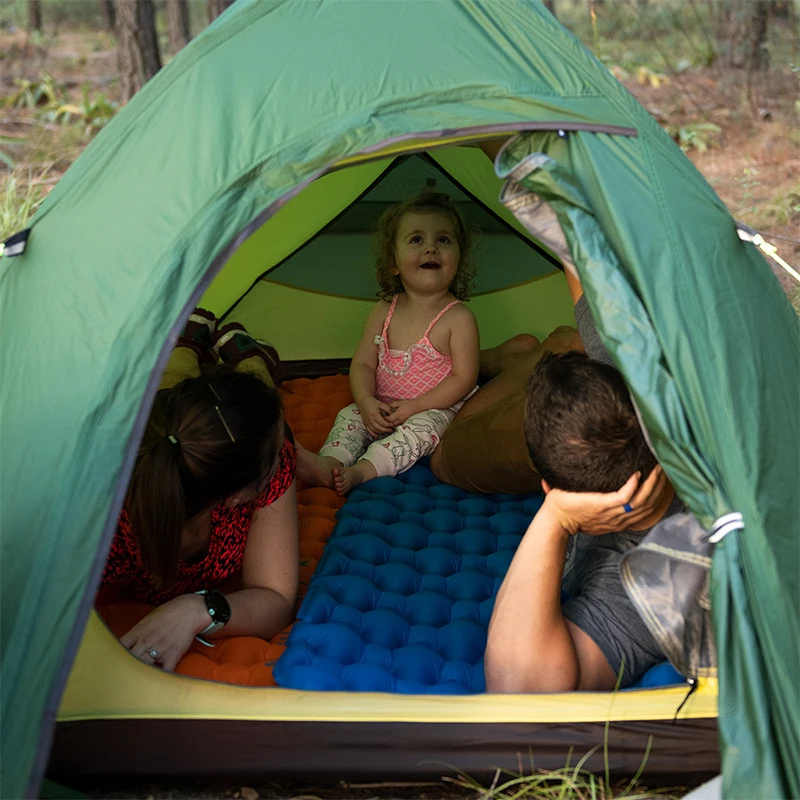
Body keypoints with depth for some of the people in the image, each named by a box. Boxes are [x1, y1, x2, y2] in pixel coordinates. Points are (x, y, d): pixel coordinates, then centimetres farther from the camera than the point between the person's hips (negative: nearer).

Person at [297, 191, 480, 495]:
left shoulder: (458, 318, -11)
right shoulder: (384, 313, 3)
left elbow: (464, 378, -15)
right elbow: (363, 364, 4)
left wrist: (415, 406, -21)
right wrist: (367, 402, -16)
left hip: (435, 410, -5)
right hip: (381, 410, 5)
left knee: (420, 427, -33)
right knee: (349, 416, -14)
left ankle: (363, 470, -47)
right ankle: (329, 463, -34)